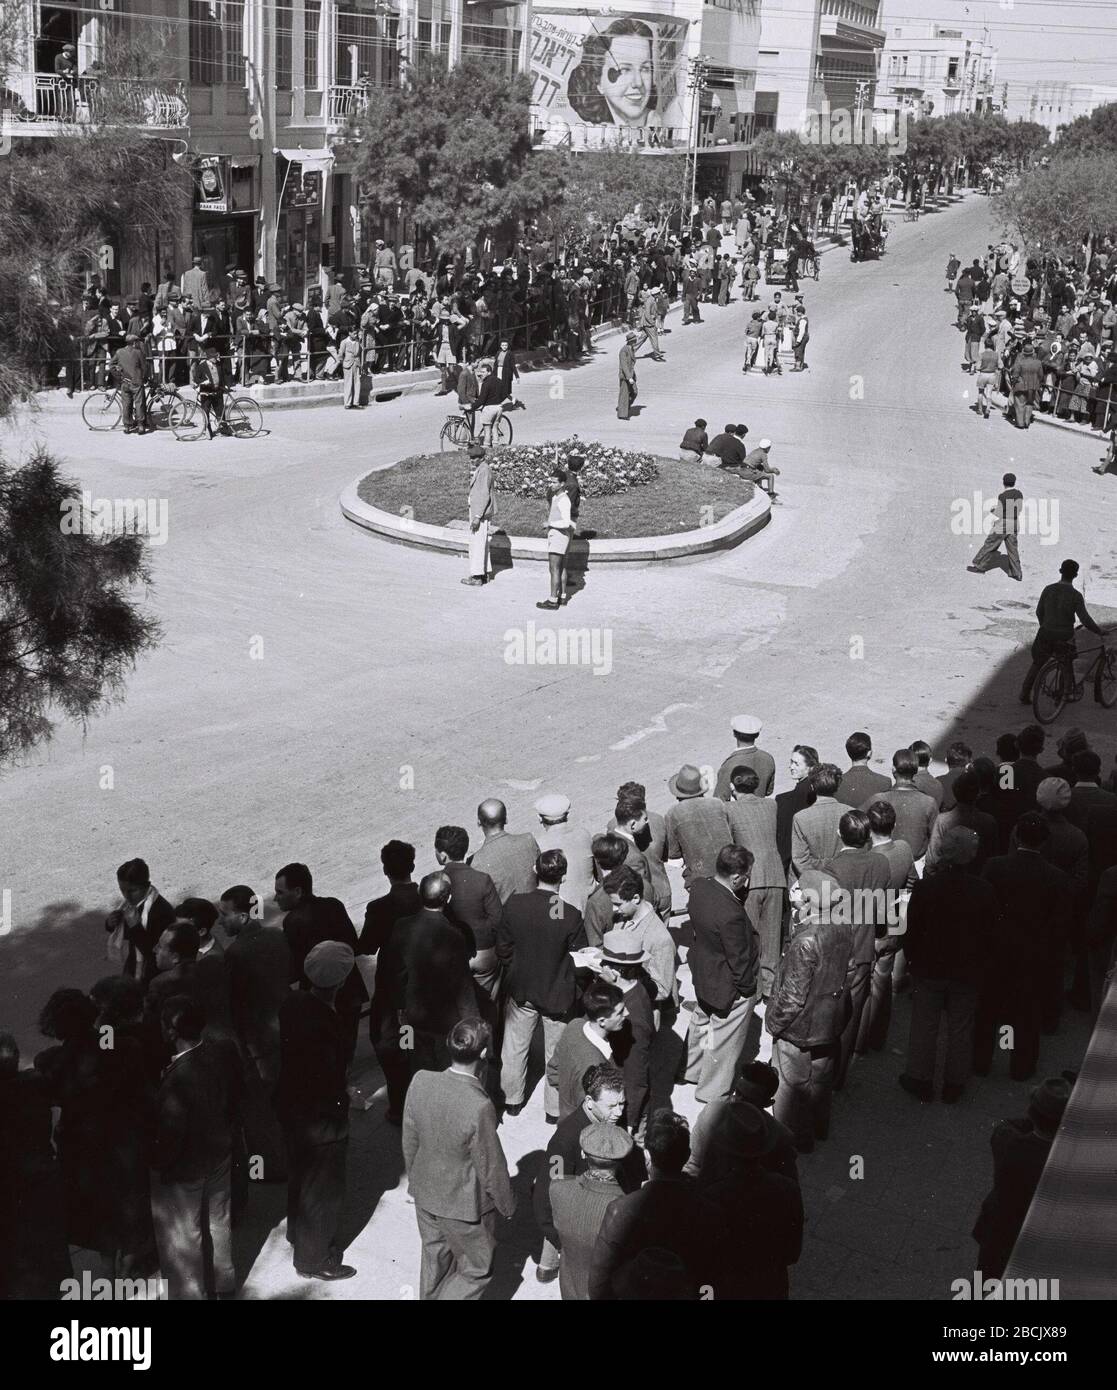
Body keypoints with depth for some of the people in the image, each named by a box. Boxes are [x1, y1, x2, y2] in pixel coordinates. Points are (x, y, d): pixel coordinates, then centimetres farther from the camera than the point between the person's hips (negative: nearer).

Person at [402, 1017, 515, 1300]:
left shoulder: (421, 1081, -18)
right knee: (476, 1270, 19)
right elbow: (491, 1168, -20)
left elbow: (409, 1140, -1)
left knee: (435, 1259, 29)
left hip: (424, 1193, 6)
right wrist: (507, 1205, -2)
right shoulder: (479, 1107, -35)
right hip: (464, 1204, -6)